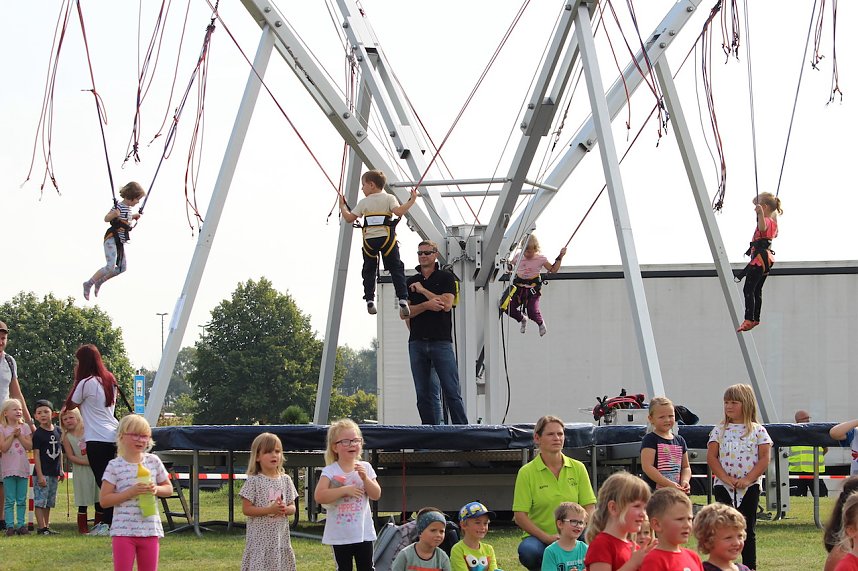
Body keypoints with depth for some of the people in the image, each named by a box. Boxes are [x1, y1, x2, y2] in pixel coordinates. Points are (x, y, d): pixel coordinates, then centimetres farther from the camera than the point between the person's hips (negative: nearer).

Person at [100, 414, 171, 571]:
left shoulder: (154, 462, 4)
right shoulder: (115, 466, -6)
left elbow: (169, 489, 15)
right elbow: (104, 500, -8)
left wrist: (156, 490, -8)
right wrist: (130, 492, -18)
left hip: (151, 529, 3)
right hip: (123, 530, -3)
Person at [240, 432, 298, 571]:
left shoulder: (285, 480, 7)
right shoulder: (254, 481, -7)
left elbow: (293, 507, 12)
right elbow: (246, 509, -10)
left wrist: (285, 509, -12)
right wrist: (270, 510, -20)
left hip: (280, 537, 5)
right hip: (260, 538, -5)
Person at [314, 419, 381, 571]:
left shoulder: (365, 468, 1)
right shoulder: (330, 471, -8)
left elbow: (376, 495, -1)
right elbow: (319, 496, -20)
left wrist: (365, 478, -16)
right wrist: (345, 490, -22)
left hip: (364, 532, 2)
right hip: (340, 534, -2)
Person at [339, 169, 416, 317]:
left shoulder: (363, 202, 8)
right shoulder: (389, 198, 4)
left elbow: (349, 218, 8)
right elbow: (399, 211, -13)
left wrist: (342, 206, 24)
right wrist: (411, 201, -3)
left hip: (369, 240, 1)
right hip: (387, 238, -1)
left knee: (369, 270, 13)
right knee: (396, 268, 2)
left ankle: (369, 300, 4)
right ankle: (403, 300, -12)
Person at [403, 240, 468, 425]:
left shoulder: (446, 278, 6)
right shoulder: (410, 282, 15)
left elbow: (446, 304, -10)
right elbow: (404, 313, 5)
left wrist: (422, 290, -4)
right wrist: (425, 305, -11)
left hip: (441, 341, -4)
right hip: (417, 342, 4)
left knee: (452, 392, -7)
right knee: (424, 394, 3)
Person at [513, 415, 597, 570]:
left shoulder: (578, 468, 6)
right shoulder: (527, 472, -3)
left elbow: (589, 507, 3)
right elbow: (520, 516, -8)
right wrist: (547, 537, -20)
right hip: (538, 538, -1)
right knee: (527, 551, -37)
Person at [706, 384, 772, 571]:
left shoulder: (758, 431, 2)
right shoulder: (720, 430, 5)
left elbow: (764, 458, -4)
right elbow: (711, 457, 0)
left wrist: (747, 479, -14)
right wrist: (726, 478, -12)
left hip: (750, 487, -1)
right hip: (723, 486, 1)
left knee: (748, 530, 5)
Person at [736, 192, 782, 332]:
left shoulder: (765, 220, -13)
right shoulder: (773, 221, 16)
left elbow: (763, 228, -39)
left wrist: (760, 214, -51)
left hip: (760, 257, -11)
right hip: (767, 257, 11)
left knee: (748, 289, -16)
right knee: (757, 290, 19)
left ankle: (749, 319, -27)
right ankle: (756, 318, 24)